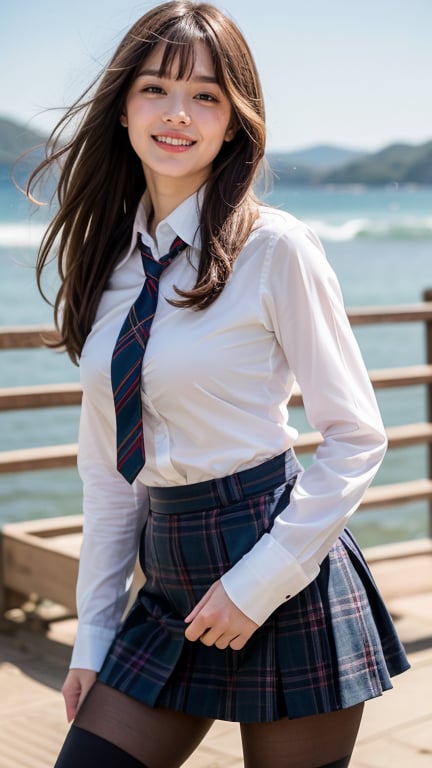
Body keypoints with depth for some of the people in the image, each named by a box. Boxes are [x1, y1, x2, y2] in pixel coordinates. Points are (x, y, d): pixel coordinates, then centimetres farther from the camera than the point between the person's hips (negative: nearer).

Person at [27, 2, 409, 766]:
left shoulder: (275, 247, -10)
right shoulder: (112, 260, 7)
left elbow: (358, 437, -8)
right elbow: (108, 465, 9)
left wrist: (258, 583, -13)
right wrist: (93, 635, 10)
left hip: (285, 587, -5)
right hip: (169, 592, 5)